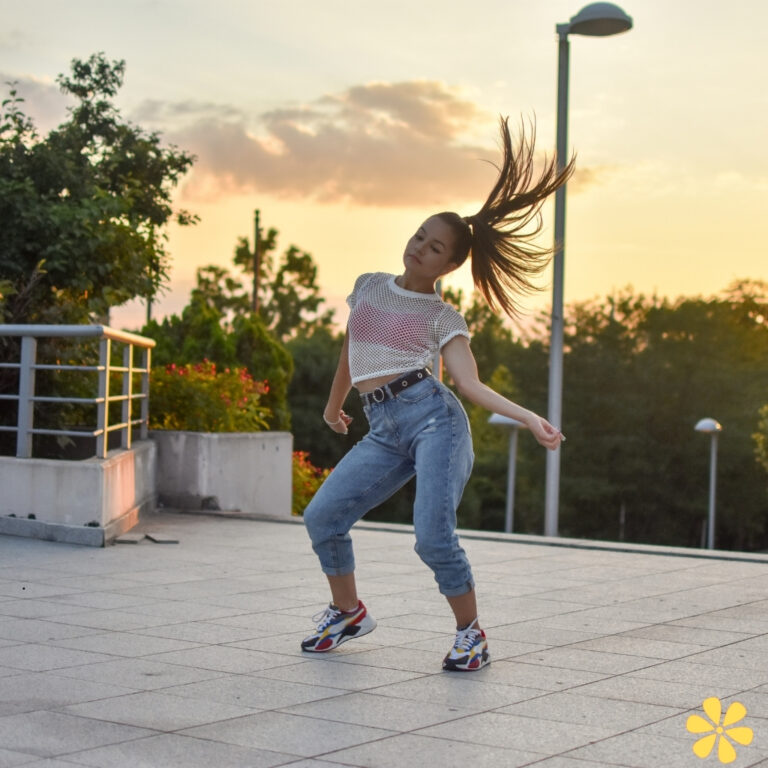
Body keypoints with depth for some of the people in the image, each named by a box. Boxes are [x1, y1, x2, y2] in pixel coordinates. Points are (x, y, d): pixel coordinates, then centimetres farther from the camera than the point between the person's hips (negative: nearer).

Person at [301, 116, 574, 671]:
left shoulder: (444, 317, 4)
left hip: (433, 417, -5)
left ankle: (471, 632, 5)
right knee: (322, 517, -6)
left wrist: (527, 417, -22)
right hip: (383, 432, 5)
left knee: (433, 537, -17)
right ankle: (347, 612, 19)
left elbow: (469, 383, -8)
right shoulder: (369, 287, 18)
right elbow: (350, 353, 32)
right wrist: (334, 405, 45)